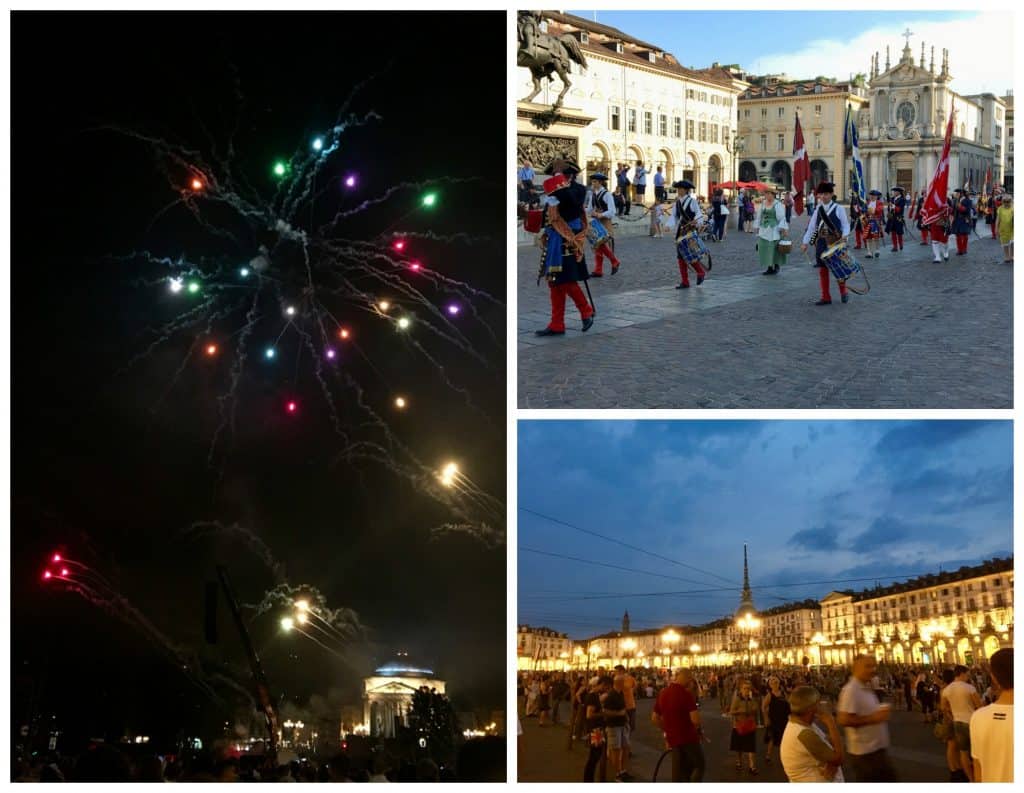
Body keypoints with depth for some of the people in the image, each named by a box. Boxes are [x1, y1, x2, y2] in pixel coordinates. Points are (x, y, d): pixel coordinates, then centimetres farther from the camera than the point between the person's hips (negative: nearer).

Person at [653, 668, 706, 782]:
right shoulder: (686, 693, -16)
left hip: (673, 739, 7)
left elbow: (654, 718, 14)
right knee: (699, 766, 8)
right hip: (688, 737, -7)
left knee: (678, 771, 14)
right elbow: (695, 719, -22)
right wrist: (700, 729, -2)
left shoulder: (663, 693, 7)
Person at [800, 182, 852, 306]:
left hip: (836, 242, -4)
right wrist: (805, 242, 6)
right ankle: (826, 297, 9)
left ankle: (843, 293, 24)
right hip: (822, 243, 4)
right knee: (823, 269, 4)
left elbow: (845, 225, -4)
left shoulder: (838, 208, -4)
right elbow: (811, 227, 9)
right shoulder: (818, 209, 8)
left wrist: (844, 236, -22)